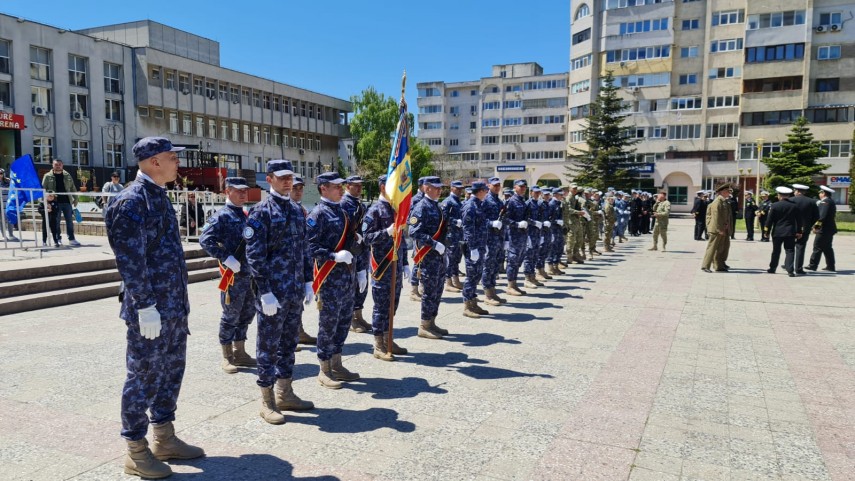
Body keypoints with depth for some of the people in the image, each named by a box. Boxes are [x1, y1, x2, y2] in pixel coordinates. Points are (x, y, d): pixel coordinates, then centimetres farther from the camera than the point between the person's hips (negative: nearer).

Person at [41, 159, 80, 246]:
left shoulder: (67, 176, 9)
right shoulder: (47, 176, 2)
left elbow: (73, 188, 12)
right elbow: (43, 189, -1)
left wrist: (75, 199, 7)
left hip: (67, 202, 2)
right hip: (55, 203, -2)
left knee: (70, 221, 4)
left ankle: (71, 239, 11)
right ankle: (58, 239, 13)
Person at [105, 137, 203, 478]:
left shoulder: (159, 196, 13)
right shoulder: (132, 202, -16)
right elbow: (129, 260, -20)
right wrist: (145, 306, -21)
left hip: (174, 306, 9)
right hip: (151, 309, -9)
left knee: (172, 370, 17)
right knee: (144, 376, 3)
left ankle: (165, 439, 31)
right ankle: (136, 452, 18)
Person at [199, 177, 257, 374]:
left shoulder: (246, 216, 15)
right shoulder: (222, 216, -8)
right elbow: (205, 239, -18)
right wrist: (226, 258, -23)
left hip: (251, 274, 7)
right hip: (233, 274, -7)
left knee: (247, 314, 14)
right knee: (231, 316, 2)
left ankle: (240, 352, 26)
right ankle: (227, 357, 14)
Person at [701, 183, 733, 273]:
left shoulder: (726, 202, 15)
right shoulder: (717, 202, -14)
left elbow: (729, 217, 18)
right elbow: (716, 217, -20)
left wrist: (729, 229, 11)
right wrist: (720, 229, -21)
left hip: (724, 230, 9)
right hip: (717, 230, -9)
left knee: (724, 248, 13)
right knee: (712, 247, -6)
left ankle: (720, 266, 22)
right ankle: (705, 266, -2)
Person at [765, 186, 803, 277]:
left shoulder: (775, 205, -6)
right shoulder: (794, 205, 1)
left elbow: (770, 219, -4)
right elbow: (799, 220, 5)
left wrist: (767, 230, 4)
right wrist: (799, 231, 12)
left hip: (777, 232, -1)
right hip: (790, 232, 1)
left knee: (776, 251, 11)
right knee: (790, 251, 1)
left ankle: (772, 268, 20)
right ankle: (790, 270, -9)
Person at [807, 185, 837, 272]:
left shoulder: (825, 202, -15)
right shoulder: (831, 201, 16)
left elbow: (822, 216, -25)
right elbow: (833, 215, 19)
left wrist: (816, 225, -21)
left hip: (824, 229, -10)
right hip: (830, 229, 10)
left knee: (817, 247, -6)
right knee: (827, 248, 14)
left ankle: (813, 265, -3)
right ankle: (831, 266, 17)